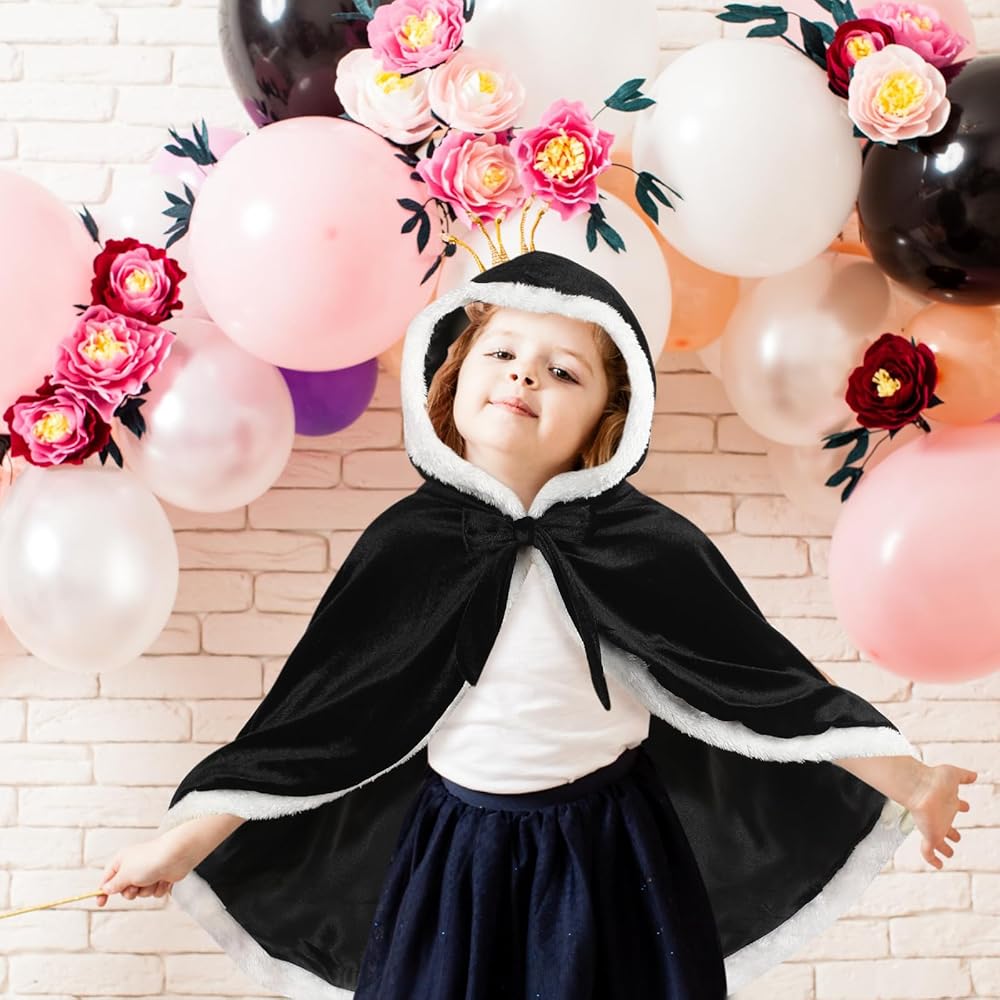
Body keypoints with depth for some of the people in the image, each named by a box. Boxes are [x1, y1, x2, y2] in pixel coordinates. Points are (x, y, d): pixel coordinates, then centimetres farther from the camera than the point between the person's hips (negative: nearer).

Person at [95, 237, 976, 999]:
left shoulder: (646, 543, -11)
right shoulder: (408, 543, -7)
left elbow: (764, 675, -2)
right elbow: (309, 713, -2)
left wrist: (908, 781, 2)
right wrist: (184, 842, -1)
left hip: (609, 858, -1)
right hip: (454, 861, 1)